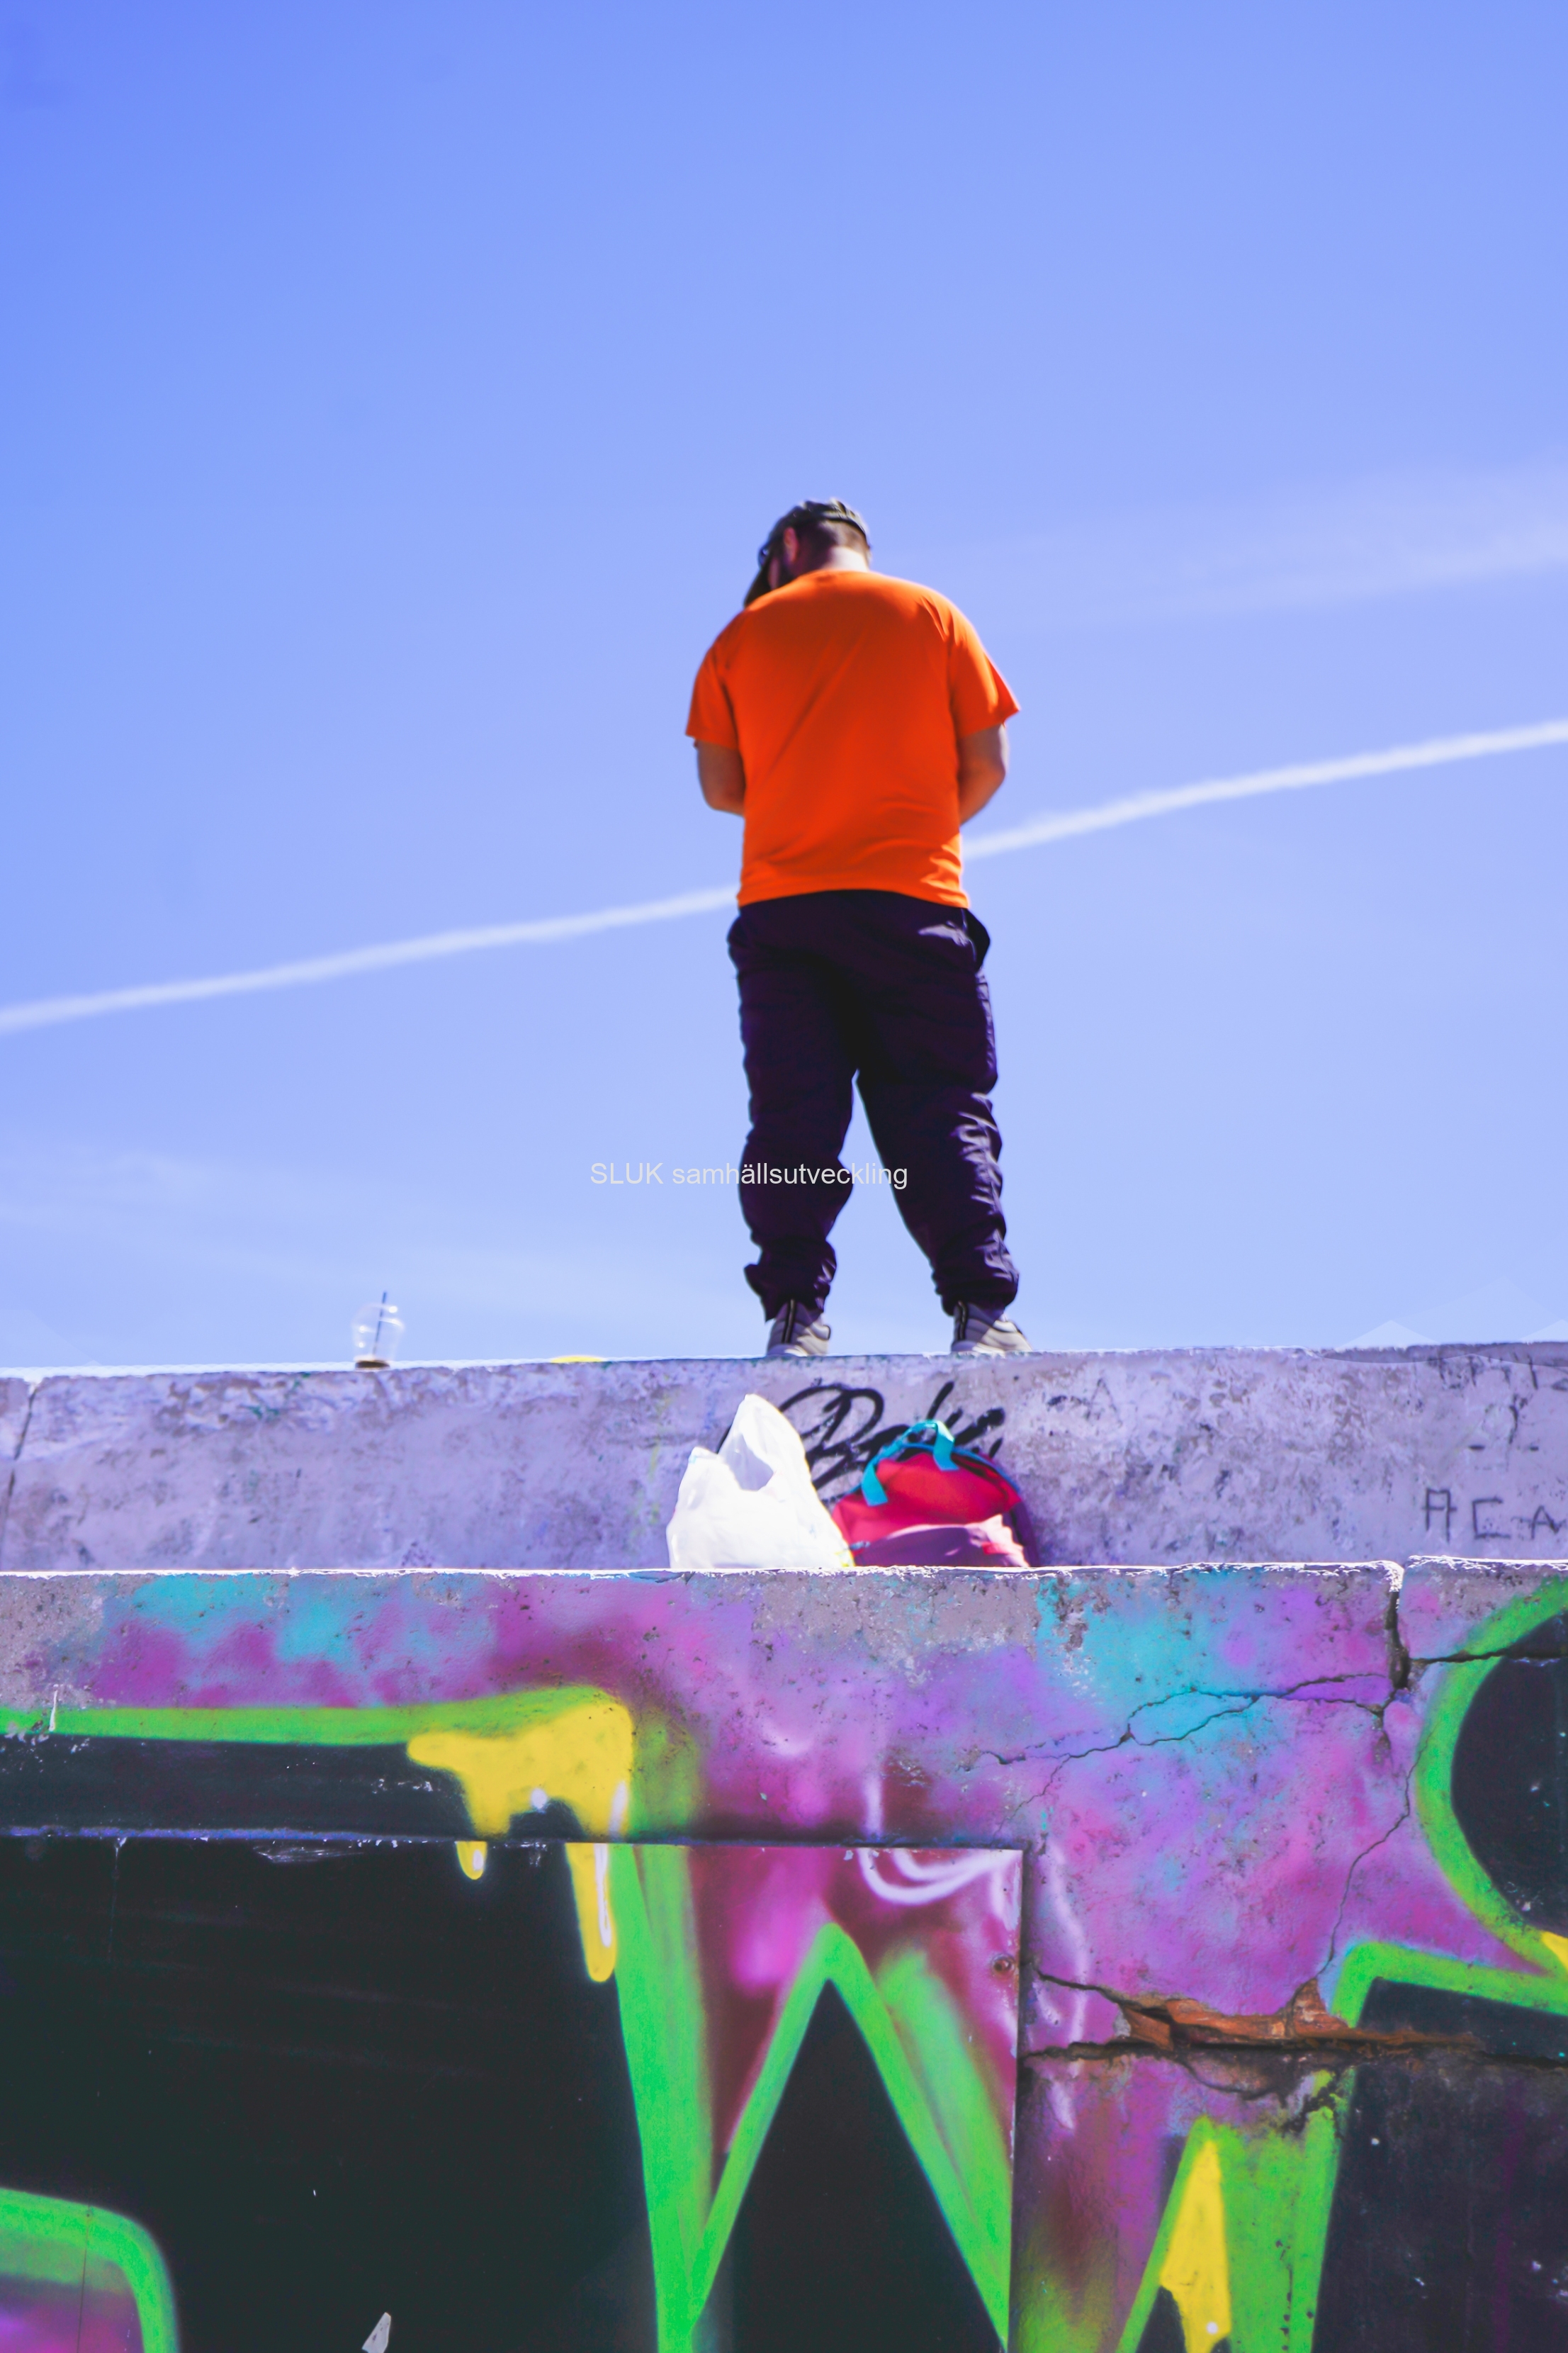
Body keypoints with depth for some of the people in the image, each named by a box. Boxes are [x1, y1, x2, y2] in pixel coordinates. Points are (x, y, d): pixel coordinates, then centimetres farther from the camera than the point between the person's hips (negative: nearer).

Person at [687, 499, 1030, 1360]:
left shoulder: (744, 634, 10)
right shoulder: (932, 615, 9)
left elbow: (719, 786, 8)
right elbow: (986, 764, 5)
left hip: (780, 907, 1)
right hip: (913, 900, -1)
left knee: (791, 1117, 0)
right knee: (942, 1109, -1)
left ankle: (794, 1312, -8)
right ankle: (981, 1309, -11)